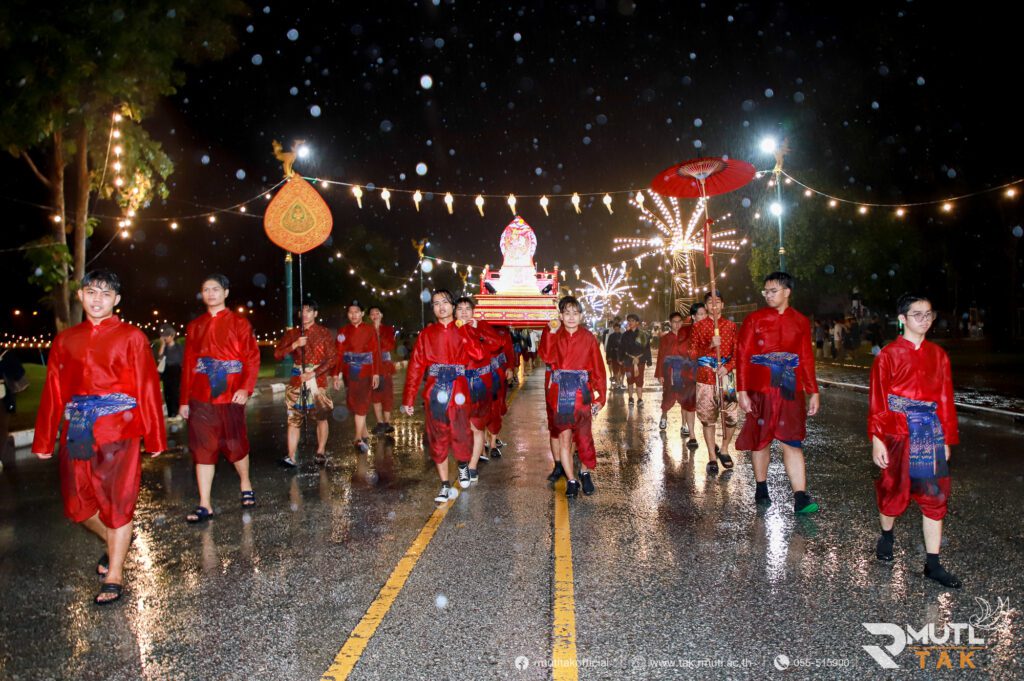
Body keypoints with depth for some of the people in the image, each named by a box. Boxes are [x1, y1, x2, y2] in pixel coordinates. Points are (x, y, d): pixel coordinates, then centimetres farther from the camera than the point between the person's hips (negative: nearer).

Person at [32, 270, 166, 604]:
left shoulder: (131, 337, -1)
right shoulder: (65, 340, 10)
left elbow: (148, 387, -4)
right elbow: (53, 392, 10)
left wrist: (154, 437, -5)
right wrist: (43, 441, 8)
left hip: (119, 431, -4)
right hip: (78, 432, 4)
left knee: (117, 502, 0)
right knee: (77, 504, 11)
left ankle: (114, 576, 12)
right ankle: (115, 542, 38)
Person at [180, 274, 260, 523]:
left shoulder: (239, 323, 1)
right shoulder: (194, 326, 11)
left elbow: (252, 358, -4)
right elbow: (188, 364, 10)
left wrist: (246, 389, -16)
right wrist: (184, 400, 8)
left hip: (230, 397, -3)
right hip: (200, 399, 3)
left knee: (235, 445, 7)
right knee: (203, 449, 2)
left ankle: (245, 484, 33)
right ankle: (205, 505, 7)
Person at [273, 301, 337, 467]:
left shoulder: (324, 333, 2)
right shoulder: (292, 333, 9)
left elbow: (332, 358, -4)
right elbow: (277, 354, 3)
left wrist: (313, 373, -14)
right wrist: (294, 345, -13)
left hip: (318, 380, -2)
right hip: (296, 381, 2)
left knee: (322, 417, 4)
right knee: (293, 419, -2)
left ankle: (320, 452, 17)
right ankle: (291, 457, -2)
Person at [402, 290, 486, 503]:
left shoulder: (464, 330, 7)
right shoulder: (427, 334, 8)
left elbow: (479, 354, -12)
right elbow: (415, 366, 2)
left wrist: (465, 330, -12)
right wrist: (408, 399, -4)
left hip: (458, 391, -1)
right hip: (434, 391, 1)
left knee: (460, 434, -2)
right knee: (438, 439, 3)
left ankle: (464, 467, 31)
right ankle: (445, 486, 14)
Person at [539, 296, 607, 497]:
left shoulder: (588, 338, 3)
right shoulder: (555, 336, 7)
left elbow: (598, 369, 3)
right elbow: (547, 357, -13)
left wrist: (600, 397, -1)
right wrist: (552, 332, -16)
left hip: (581, 392, -1)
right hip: (559, 391, 1)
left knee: (583, 434, -5)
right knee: (564, 436, 2)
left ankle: (585, 472, 20)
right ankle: (571, 480, 12)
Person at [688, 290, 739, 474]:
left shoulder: (731, 326, 10)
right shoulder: (698, 326, 5)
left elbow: (737, 352, 8)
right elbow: (693, 354, 1)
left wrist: (728, 367, -11)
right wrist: (710, 346, -16)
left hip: (726, 375, 1)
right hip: (705, 377, -1)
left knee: (732, 416, -5)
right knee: (708, 419, 0)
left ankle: (724, 450, 18)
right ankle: (712, 458, 9)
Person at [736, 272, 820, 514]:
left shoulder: (801, 322, 7)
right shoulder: (754, 319, 0)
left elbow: (807, 359, 10)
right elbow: (743, 356, -2)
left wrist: (813, 392, 7)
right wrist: (742, 391, -9)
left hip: (791, 392, 1)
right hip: (760, 391, -1)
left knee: (793, 442, -1)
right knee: (760, 439, 9)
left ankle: (801, 497, -2)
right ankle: (761, 488, 24)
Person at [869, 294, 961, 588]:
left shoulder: (938, 355, 7)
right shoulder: (888, 355, -5)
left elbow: (945, 399, 10)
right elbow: (878, 401, -6)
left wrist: (947, 439, 9)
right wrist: (877, 440, -10)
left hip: (931, 434, 4)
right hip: (898, 434, -3)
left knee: (934, 496, 4)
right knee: (893, 490, 9)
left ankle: (933, 564, 13)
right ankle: (886, 536, 37)